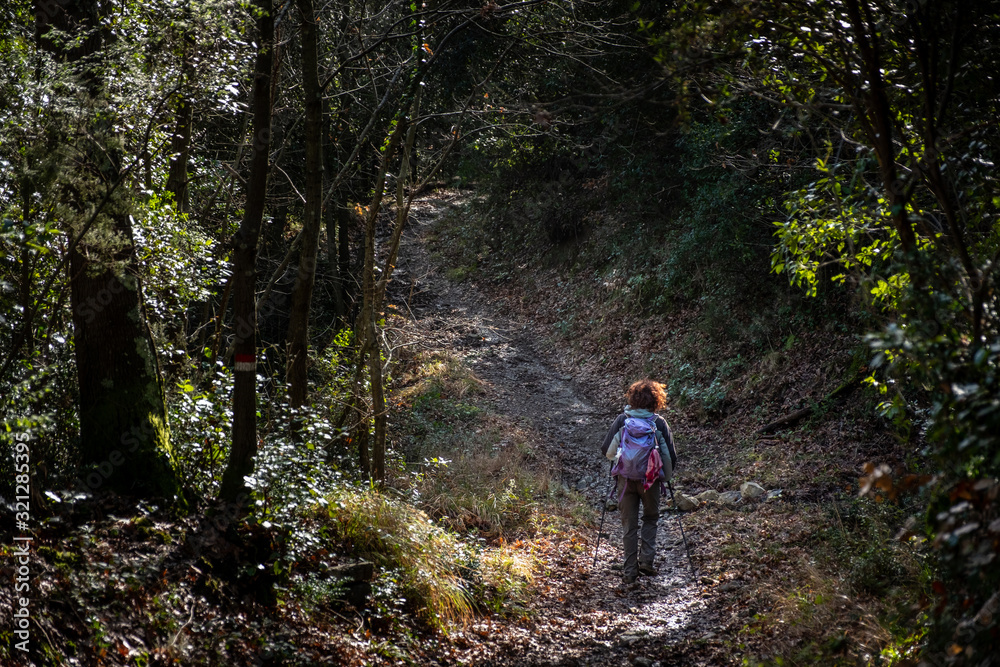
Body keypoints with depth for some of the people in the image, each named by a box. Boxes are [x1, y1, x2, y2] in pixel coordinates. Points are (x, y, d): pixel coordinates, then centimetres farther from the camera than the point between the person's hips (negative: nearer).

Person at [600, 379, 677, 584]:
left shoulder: (622, 420, -3)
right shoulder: (660, 423, -4)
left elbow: (606, 450, -1)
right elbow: (671, 456, -2)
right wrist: (665, 473, 17)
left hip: (626, 478, 0)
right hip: (651, 480, 0)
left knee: (629, 525, 10)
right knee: (651, 518, 22)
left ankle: (630, 571, 11)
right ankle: (646, 559, 9)